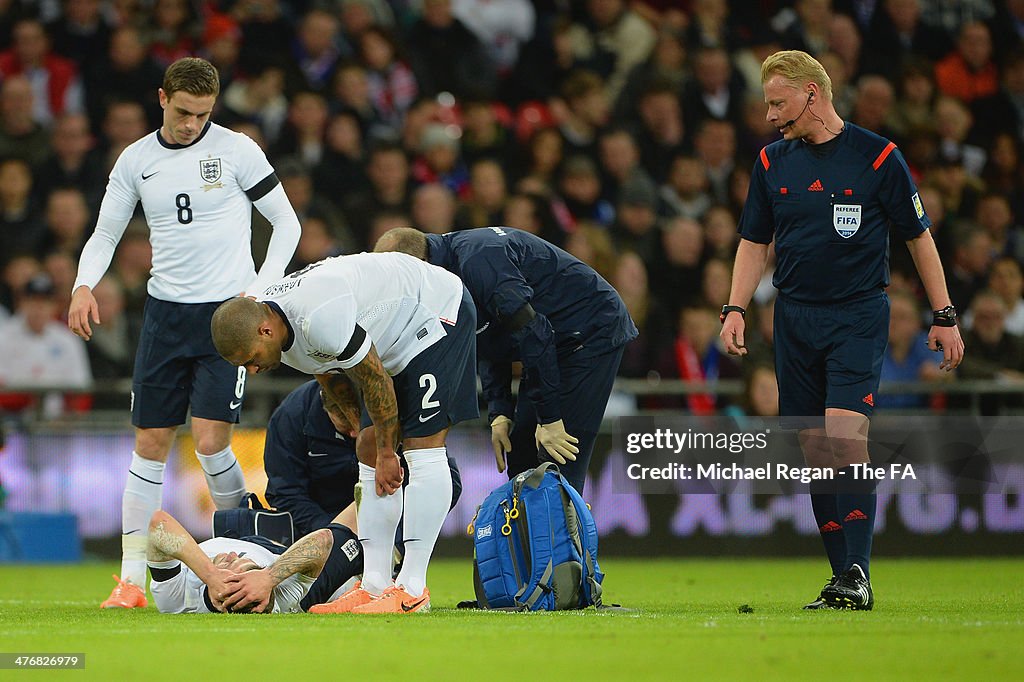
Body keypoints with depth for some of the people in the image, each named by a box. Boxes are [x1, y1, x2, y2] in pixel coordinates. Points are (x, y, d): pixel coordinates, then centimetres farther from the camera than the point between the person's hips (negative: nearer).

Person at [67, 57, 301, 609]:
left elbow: (286, 222, 2)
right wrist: (84, 285, -7)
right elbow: (106, 232, 12)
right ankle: (132, 578, 3)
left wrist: (261, 291, -9)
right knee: (150, 444, 1)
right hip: (166, 311, 3)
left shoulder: (236, 150, -3)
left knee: (211, 442, -13)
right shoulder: (135, 161, 6)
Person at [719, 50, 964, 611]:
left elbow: (918, 236, 2)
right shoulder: (772, 161, 8)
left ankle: (858, 573, -17)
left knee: (845, 436, -19)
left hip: (858, 316, -5)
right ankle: (843, 577, 10)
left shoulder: (876, 156, -4)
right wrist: (735, 308, 2)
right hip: (795, 318, 5)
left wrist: (944, 317, 0)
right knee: (815, 449, 3)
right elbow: (755, 241, 16)